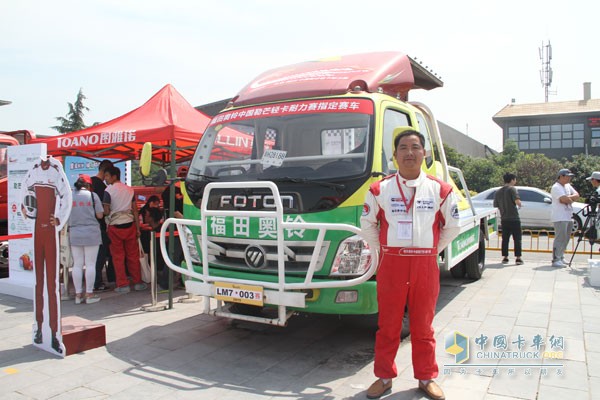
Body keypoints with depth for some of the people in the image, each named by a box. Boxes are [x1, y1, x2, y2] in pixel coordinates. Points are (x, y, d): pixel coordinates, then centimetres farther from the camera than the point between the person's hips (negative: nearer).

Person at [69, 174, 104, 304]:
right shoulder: (92, 195, -5)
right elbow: (100, 215, -3)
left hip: (74, 234, 3)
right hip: (91, 233, -3)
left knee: (77, 265, 8)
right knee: (90, 264, 3)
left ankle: (78, 295, 13)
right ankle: (89, 294, 5)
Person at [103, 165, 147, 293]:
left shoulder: (108, 190, -8)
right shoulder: (129, 189, 5)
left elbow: (106, 211, -13)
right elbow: (135, 210, 5)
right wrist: (138, 228, 8)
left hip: (115, 226, -4)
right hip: (129, 225, 4)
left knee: (118, 256, 5)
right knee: (133, 255, 10)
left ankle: (123, 285, 7)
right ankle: (137, 282, 16)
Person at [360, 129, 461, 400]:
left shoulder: (440, 190, 2)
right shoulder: (380, 189, 0)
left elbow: (452, 226, 12)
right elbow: (367, 224, 11)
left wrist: (433, 250, 10)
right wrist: (381, 250, 8)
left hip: (425, 265, 1)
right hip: (391, 264, 0)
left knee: (423, 325, 11)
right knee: (388, 324, 8)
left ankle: (426, 378, 27)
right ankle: (384, 377, 23)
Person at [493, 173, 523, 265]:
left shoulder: (498, 192, 10)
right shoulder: (512, 189, -8)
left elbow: (496, 206, 12)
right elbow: (517, 201, -21)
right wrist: (519, 205, 0)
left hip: (504, 219, 5)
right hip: (514, 218, -5)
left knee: (505, 239, 11)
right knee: (517, 239, 2)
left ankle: (505, 257, 12)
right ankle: (518, 258, 2)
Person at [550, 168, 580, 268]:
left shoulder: (568, 186, 18)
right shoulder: (556, 187, -11)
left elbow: (577, 195, 8)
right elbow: (564, 199, -22)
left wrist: (569, 198, -9)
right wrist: (571, 199, -2)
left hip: (569, 217, 9)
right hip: (560, 218, -9)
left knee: (566, 238, 12)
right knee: (560, 238, -12)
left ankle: (561, 258, 20)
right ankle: (556, 260, -12)